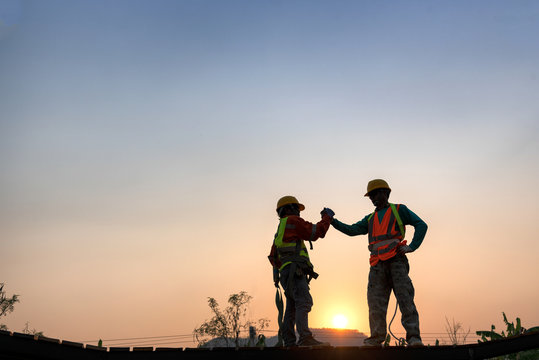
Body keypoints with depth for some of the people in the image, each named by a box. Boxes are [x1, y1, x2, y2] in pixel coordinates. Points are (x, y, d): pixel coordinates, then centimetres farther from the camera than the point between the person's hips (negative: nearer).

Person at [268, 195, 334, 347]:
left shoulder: (280, 231, 30)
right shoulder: (292, 221, 1)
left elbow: (273, 257, 33)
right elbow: (315, 232, -3)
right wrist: (327, 217, 9)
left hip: (286, 273, 10)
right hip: (294, 270, -10)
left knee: (292, 308, 8)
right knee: (304, 302, -22)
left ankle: (289, 342, 6)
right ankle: (305, 338, -35)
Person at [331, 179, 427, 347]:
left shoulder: (399, 210, 14)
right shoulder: (370, 219, 28)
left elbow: (421, 225, 8)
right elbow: (352, 230, 18)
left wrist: (411, 247, -4)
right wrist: (332, 221, 7)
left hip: (396, 260, -5)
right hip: (378, 265, 5)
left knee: (405, 298, -12)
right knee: (376, 302, -3)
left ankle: (414, 338, -14)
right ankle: (376, 338, -1)